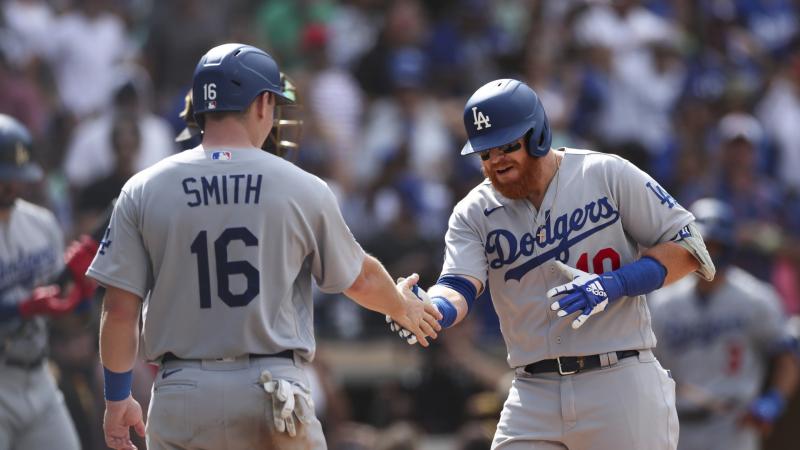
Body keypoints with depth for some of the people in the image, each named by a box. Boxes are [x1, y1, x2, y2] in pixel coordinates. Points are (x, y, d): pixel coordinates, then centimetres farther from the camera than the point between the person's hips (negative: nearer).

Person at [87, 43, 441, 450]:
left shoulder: (142, 191, 0)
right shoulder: (303, 190, 0)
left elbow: (119, 309, -1)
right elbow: (360, 279, 15)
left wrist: (117, 397, 11)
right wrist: (403, 306, 37)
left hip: (182, 391, 1)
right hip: (275, 393, -1)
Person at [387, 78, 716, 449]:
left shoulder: (607, 175, -2)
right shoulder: (473, 214, 5)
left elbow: (686, 248, -1)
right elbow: (459, 286, -10)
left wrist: (614, 285, -16)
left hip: (620, 388, -3)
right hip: (534, 397, 3)